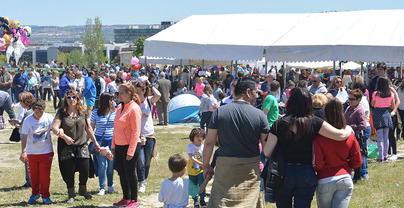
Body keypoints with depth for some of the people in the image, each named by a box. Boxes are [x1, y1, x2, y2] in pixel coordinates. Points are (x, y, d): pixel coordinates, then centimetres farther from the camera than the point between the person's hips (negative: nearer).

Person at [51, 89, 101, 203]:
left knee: (85, 170, -1)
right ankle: (71, 195, 16)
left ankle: (82, 189, 26)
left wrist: (95, 142, 19)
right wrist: (65, 137, -21)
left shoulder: (83, 112, 8)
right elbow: (54, 128, -9)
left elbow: (88, 128, 16)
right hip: (66, 147, -2)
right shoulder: (61, 112, -2)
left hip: (82, 146, 2)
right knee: (69, 172, 0)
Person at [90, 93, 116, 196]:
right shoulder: (96, 112, 2)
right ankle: (102, 188, 3)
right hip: (100, 141, -1)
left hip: (112, 141, 1)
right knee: (102, 164, -5)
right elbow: (91, 128, 7)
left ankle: (110, 185, 25)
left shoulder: (115, 112, 5)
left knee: (111, 164, 5)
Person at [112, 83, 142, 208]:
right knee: (122, 173, 13)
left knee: (130, 173, 0)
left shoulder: (134, 109, -15)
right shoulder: (120, 107, 11)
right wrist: (113, 145, 16)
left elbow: (136, 132, -17)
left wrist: (131, 151, -19)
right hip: (119, 146, 8)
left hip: (130, 147, -8)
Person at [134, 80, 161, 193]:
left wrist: (151, 85, -11)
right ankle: (141, 184, -2)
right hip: (137, 136, -2)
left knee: (147, 161, 9)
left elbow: (158, 95, -20)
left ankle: (145, 180, 28)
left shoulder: (149, 100, 0)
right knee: (140, 161, -9)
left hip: (149, 135, 2)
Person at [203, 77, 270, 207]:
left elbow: (209, 143, -3)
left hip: (225, 166, 0)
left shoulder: (219, 112, -3)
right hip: (251, 168, 0)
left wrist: (206, 166, 7)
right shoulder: (259, 115, -4)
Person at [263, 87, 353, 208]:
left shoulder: (279, 124, -5)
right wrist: (349, 129, 13)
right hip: (306, 174, -1)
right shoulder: (314, 123, -7)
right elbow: (340, 135, -9)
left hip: (283, 174, 1)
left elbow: (267, 152, -8)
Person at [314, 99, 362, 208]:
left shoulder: (319, 138, -15)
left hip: (325, 181, -2)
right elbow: (357, 162, 3)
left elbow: (317, 164, -14)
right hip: (345, 179, 2)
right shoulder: (350, 136, -4)